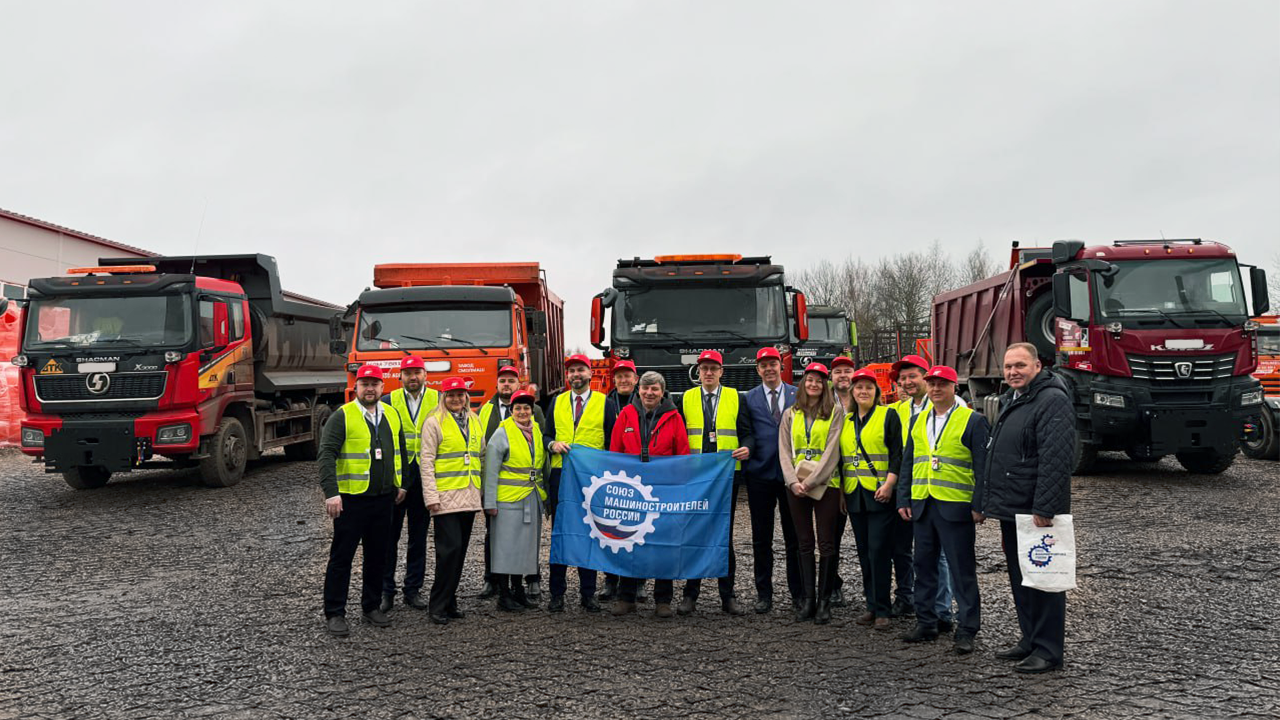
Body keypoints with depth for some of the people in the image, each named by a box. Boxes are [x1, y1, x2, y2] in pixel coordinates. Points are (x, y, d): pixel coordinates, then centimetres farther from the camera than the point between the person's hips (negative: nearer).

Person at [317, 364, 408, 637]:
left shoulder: (392, 415, 10)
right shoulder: (342, 416, -7)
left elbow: (400, 451, 20)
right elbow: (326, 456, -13)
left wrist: (401, 484, 16)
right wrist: (331, 493, -21)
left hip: (384, 499, 5)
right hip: (351, 499, -5)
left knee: (378, 556, 12)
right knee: (342, 556, 2)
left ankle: (372, 606, 25)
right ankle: (334, 614, 11)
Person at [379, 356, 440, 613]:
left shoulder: (438, 401, 5)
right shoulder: (388, 402, 3)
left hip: (425, 477, 1)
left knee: (419, 536, 9)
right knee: (389, 535, 2)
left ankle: (413, 589, 19)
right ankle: (386, 590, 12)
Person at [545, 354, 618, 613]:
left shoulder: (604, 403, 5)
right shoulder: (557, 402, 12)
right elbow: (547, 434, 16)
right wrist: (553, 444, -7)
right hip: (561, 474, 2)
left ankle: (588, 593, 11)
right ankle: (557, 593, 11)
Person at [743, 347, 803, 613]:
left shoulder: (799, 395, 8)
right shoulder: (748, 399, 8)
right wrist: (747, 451, -8)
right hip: (760, 474, 0)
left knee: (795, 538, 5)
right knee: (761, 539, 5)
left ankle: (799, 593, 15)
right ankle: (764, 594, 14)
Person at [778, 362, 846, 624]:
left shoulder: (835, 413, 1)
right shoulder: (790, 415, 11)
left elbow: (832, 452, -7)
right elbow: (784, 451, 6)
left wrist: (810, 481, -14)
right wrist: (793, 481, -8)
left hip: (825, 484, -3)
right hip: (796, 487, 3)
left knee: (826, 543, -3)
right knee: (805, 544, 6)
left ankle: (824, 600, 5)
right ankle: (808, 599, 12)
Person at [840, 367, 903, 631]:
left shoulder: (888, 416, -1)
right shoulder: (845, 421, 15)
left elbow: (898, 453, -7)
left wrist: (889, 483, -16)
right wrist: (841, 489, 14)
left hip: (880, 494, -5)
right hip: (854, 494, 6)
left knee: (879, 550, -7)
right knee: (864, 551, 9)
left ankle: (881, 610, -1)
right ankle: (871, 605, 17)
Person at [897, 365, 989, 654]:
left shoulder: (973, 421, -2)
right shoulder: (918, 421, 14)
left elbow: (982, 466, -5)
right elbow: (907, 463, 16)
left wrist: (978, 506, -11)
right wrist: (903, 500, 9)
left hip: (955, 508, -5)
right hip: (922, 505, 6)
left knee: (962, 570, 0)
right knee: (924, 566, 11)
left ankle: (966, 630, 8)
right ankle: (926, 623, 22)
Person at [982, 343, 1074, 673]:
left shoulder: (1052, 400, -14)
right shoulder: (1011, 401, 17)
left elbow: (1055, 459, -22)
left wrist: (1044, 509, -25)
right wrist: (995, 504, 22)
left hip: (1036, 511, -10)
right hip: (1011, 510, 10)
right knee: (1020, 579, 16)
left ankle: (1048, 650, 6)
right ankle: (1030, 639, 27)